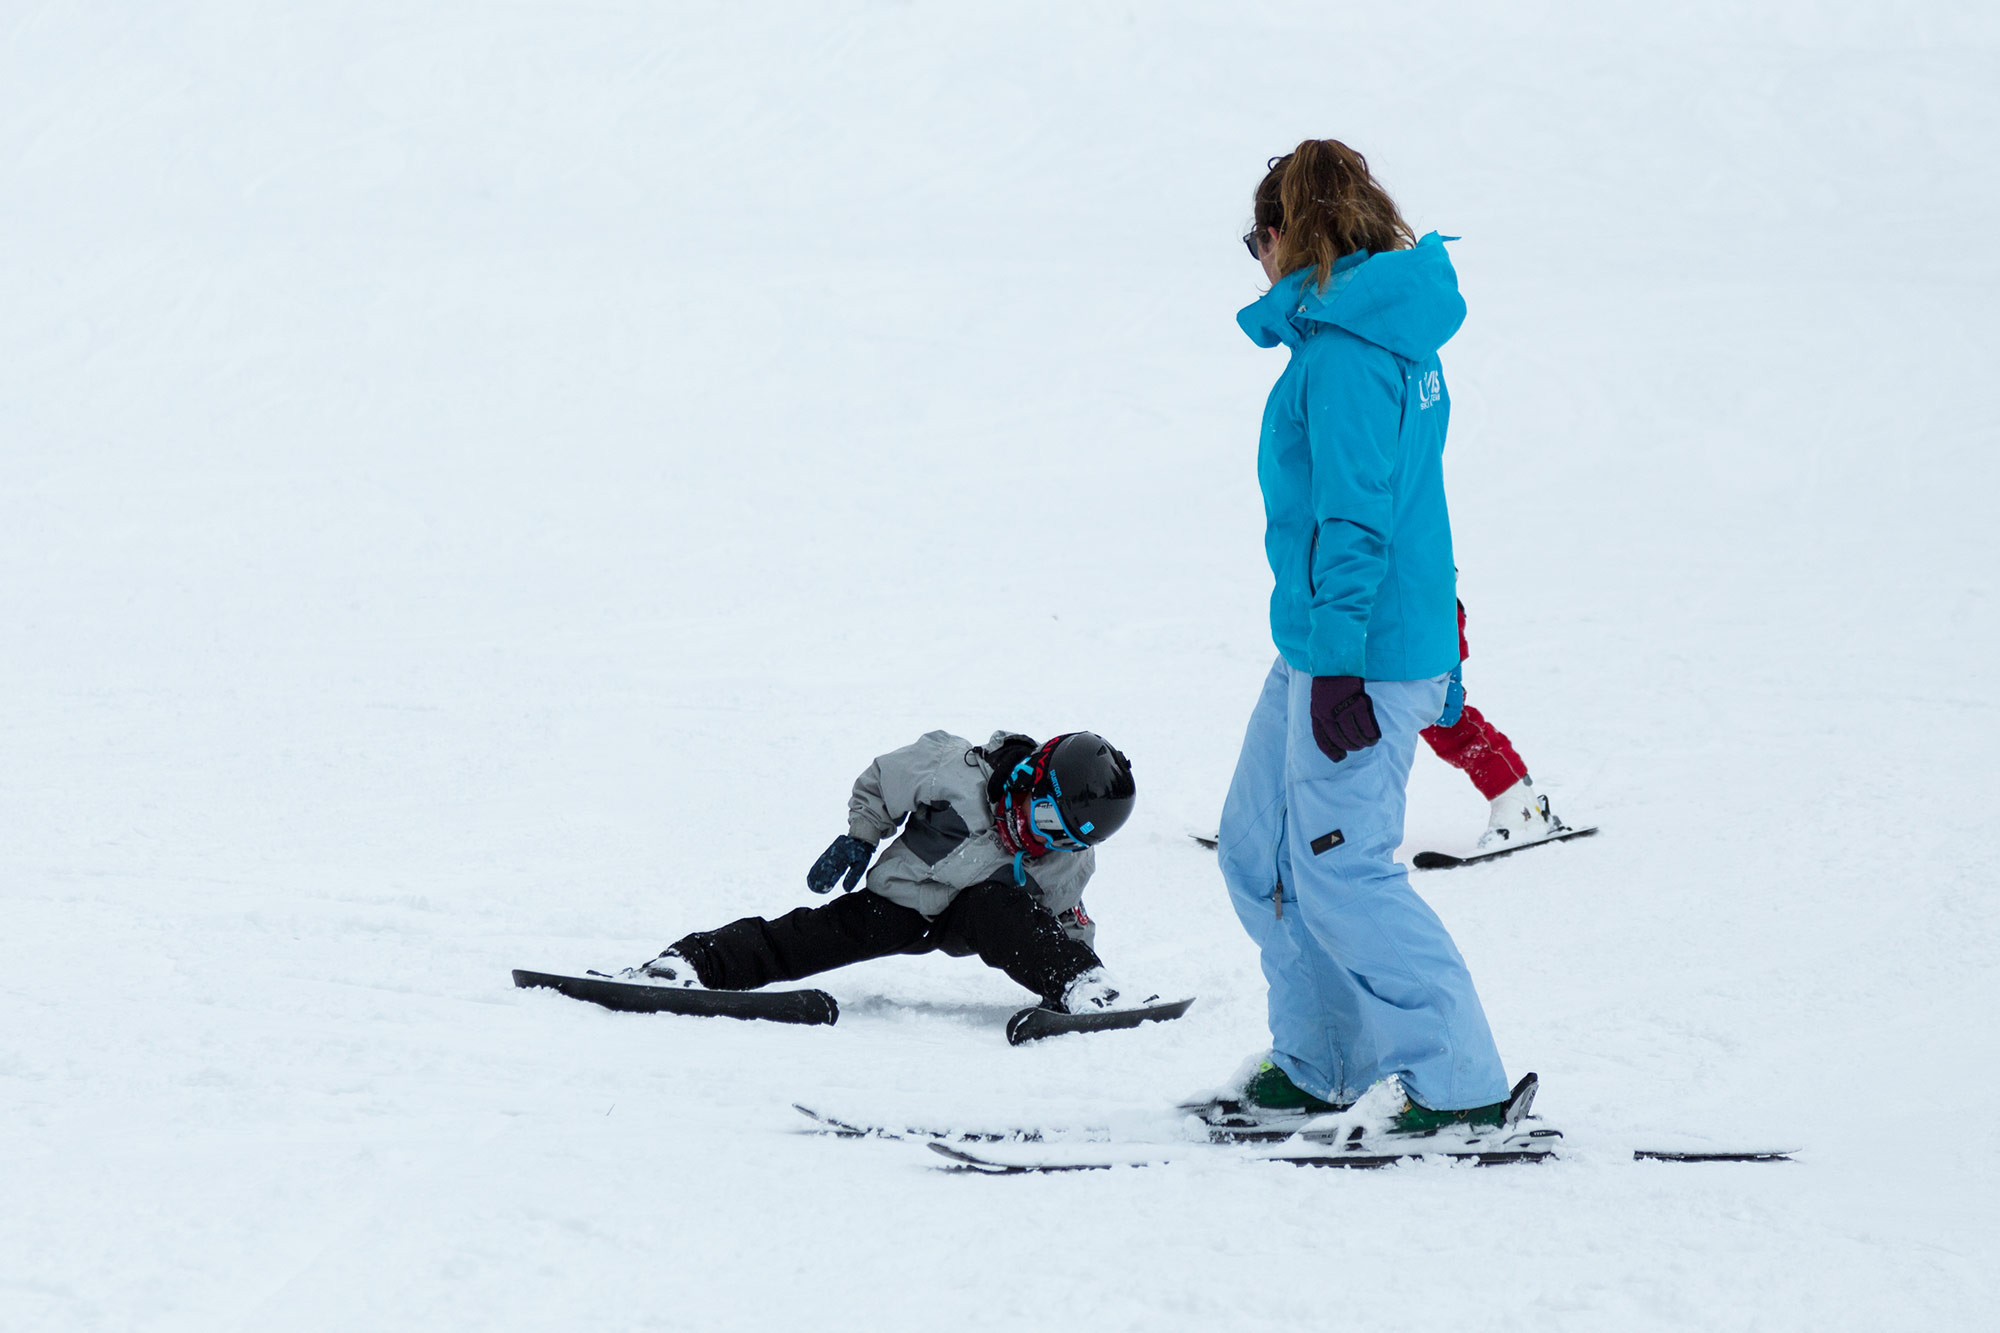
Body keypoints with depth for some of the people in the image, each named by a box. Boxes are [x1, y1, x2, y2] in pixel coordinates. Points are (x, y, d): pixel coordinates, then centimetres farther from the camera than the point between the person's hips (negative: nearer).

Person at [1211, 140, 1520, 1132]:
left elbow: (1354, 518, -21)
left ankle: (1463, 1085, 0)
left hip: (1360, 651, -10)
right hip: (1324, 647, 10)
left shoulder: (1343, 350, -17)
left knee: (1342, 872, -5)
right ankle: (1321, 1062, 23)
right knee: (1258, 852, 14)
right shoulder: (1392, 335, 14)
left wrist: (1338, 662, -22)